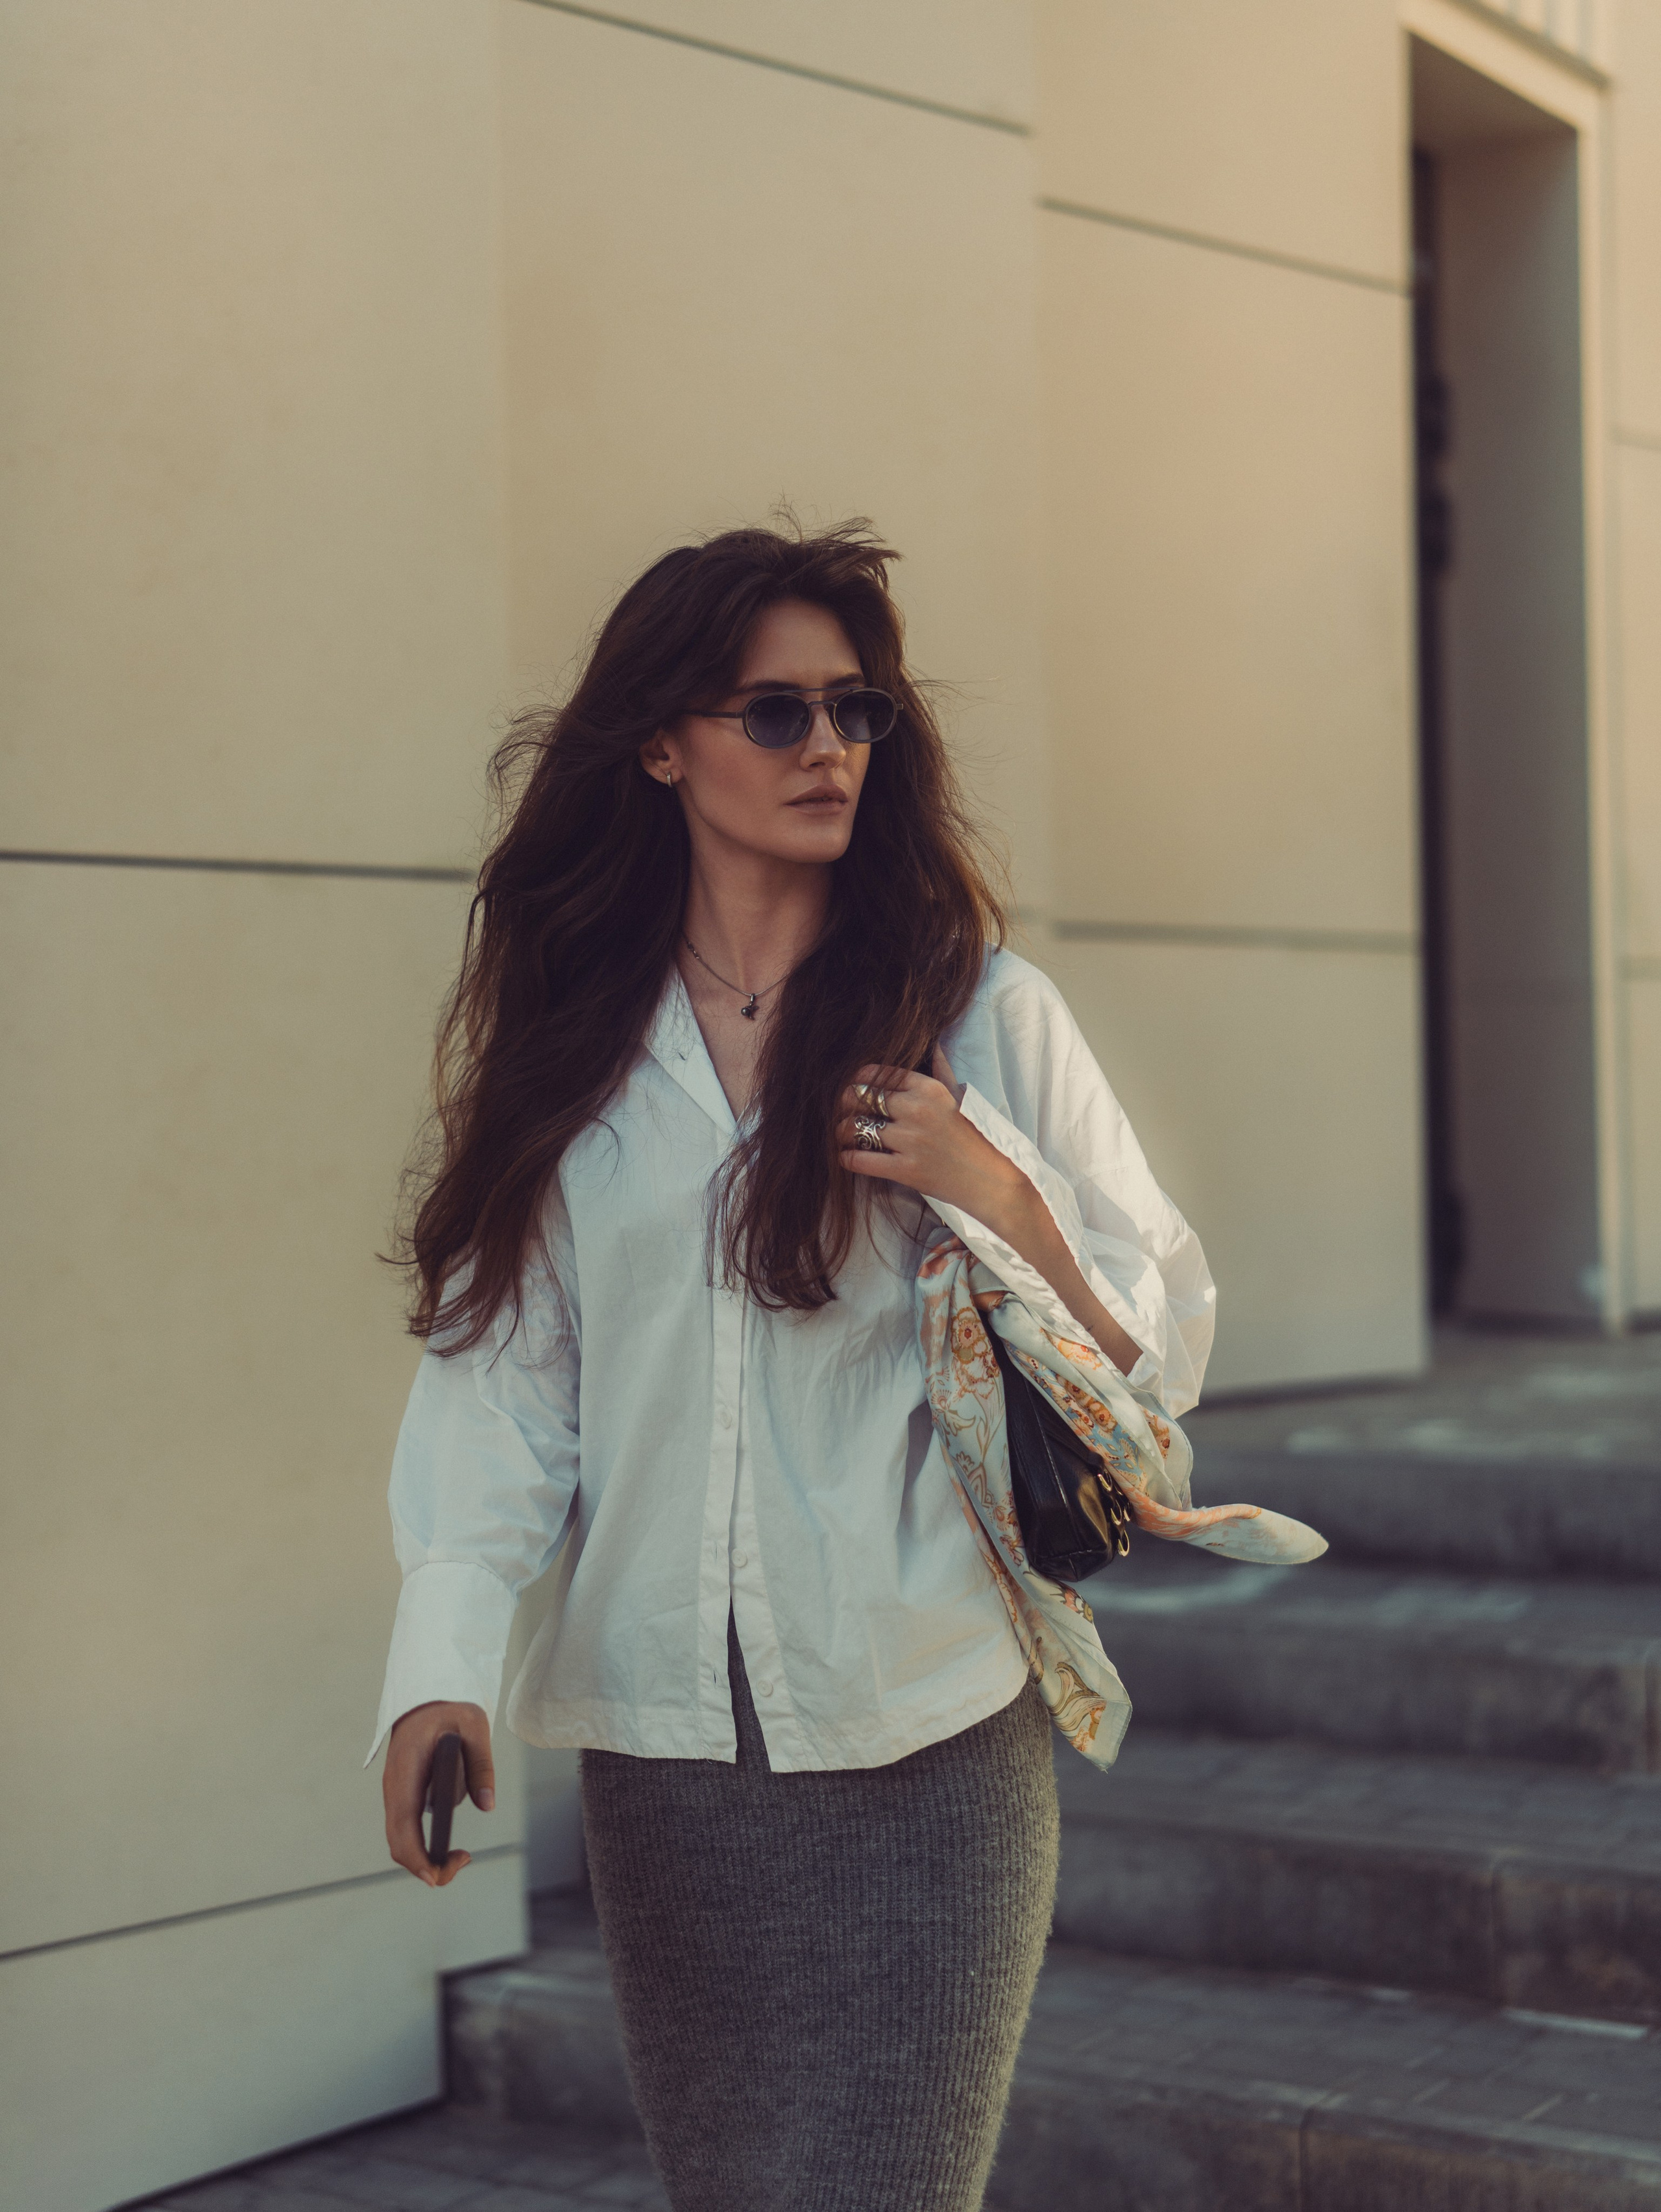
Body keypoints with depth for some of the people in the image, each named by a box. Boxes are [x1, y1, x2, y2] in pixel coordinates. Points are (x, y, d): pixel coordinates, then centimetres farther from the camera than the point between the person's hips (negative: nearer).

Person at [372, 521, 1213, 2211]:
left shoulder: (979, 1010, 2)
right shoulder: (571, 1047, 7)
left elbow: (1162, 1346, 5)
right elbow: (495, 1362, 1)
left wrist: (995, 1194, -12)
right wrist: (443, 1664, -11)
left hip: (926, 1752, -2)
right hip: (659, 1747, 3)